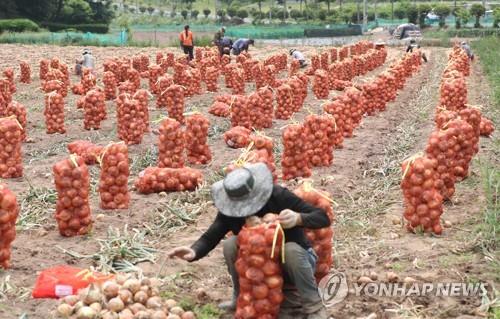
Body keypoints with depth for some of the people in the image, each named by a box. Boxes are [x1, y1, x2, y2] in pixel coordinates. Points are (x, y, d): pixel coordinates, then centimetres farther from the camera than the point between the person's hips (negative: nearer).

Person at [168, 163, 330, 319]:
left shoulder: (279, 196, -25)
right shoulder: (229, 211, -15)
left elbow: (323, 218, -25)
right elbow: (209, 238, -20)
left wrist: (298, 218, -46)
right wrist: (194, 251, -43)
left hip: (295, 259, -3)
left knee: (292, 249, -37)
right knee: (230, 244, -21)